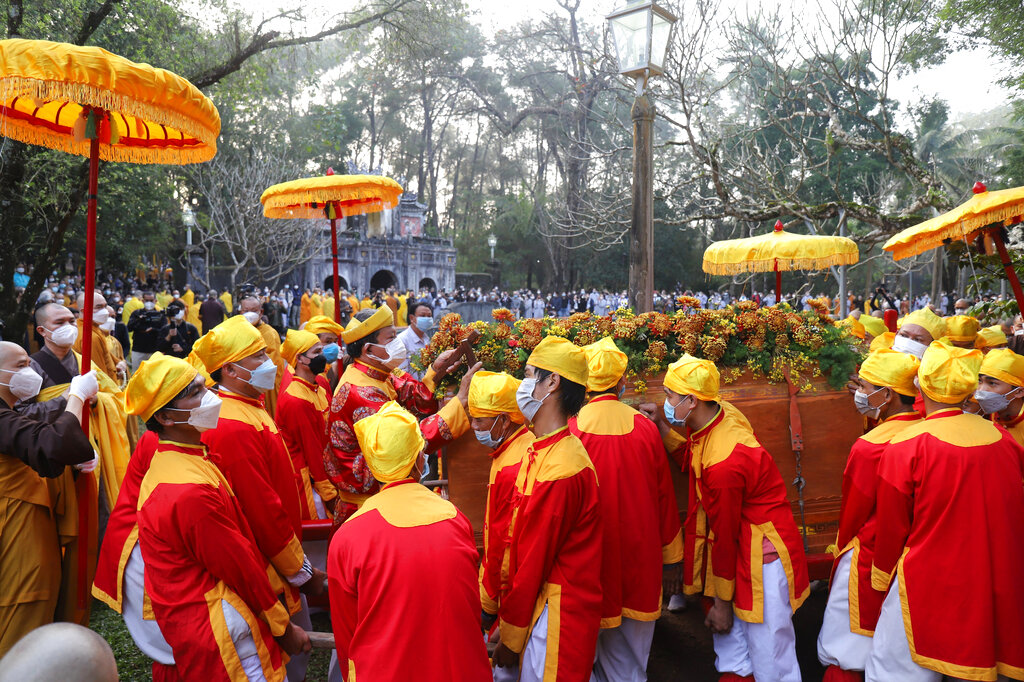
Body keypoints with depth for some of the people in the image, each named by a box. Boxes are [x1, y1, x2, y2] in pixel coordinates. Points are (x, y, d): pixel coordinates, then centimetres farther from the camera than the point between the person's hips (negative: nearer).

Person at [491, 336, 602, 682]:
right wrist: (508, 622, 10)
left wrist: (509, 639, -8)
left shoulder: (558, 471, -26)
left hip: (558, 612, -8)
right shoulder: (542, 452, 4)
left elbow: (532, 565, -18)